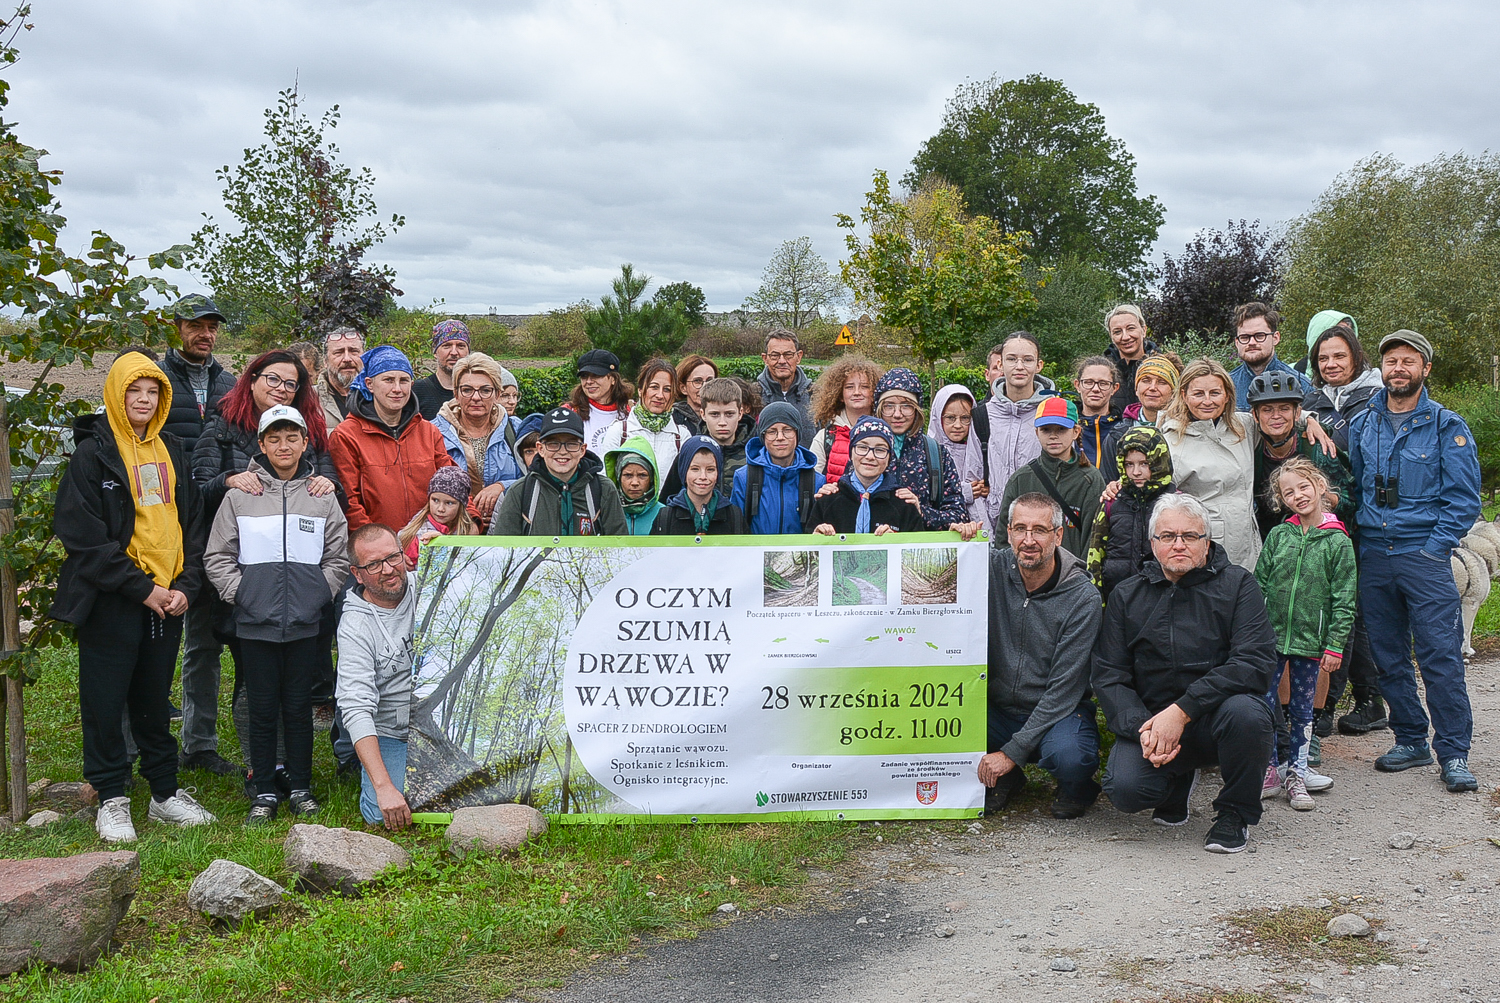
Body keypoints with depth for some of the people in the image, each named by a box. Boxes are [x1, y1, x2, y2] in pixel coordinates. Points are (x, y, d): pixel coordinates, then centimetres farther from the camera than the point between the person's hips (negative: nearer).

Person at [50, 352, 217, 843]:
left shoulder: (171, 451, 12)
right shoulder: (93, 453, -6)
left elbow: (192, 525, 12)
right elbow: (84, 537, -12)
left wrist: (185, 586, -2)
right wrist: (142, 588, -14)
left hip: (167, 596, 5)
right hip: (110, 601, -5)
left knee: (155, 699, 14)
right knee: (105, 702, 2)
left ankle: (166, 793, 22)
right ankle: (112, 799, 14)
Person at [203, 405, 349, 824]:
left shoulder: (322, 496, 7)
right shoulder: (240, 495, 4)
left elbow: (338, 557, 10)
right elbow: (217, 556, 5)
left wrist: (320, 593, -1)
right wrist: (239, 592, -5)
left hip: (305, 621, 1)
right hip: (255, 621, -1)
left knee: (299, 707, 7)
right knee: (262, 709, 5)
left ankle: (301, 789, 19)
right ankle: (265, 793, 14)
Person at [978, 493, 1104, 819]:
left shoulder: (1082, 598, -15)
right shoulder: (993, 568, -5)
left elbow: (1063, 689, -17)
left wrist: (1012, 752, -21)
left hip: (1059, 711, -3)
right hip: (997, 708, 3)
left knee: (1067, 755, -36)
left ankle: (1076, 789, 4)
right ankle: (1005, 779, 6)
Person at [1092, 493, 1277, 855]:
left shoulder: (1237, 584, -2)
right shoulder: (1127, 596, 7)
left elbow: (1256, 662, -15)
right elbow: (1108, 675, 1)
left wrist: (1182, 711, -24)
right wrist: (1142, 727, -19)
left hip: (1215, 714, -1)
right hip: (1150, 718, 2)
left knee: (1246, 713, -35)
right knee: (1125, 790, -25)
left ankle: (1235, 812, -5)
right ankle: (1178, 781, 15)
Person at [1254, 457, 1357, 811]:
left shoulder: (1338, 542, -3)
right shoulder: (1277, 536, 3)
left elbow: (1344, 600, -4)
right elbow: (1258, 586, 7)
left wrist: (1335, 646, -8)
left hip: (1310, 641, -1)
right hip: (1270, 636, 2)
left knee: (1302, 709, 9)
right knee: (1263, 704, 0)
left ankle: (1296, 772, 21)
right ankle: (1269, 771, 12)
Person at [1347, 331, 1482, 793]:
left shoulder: (1447, 426, 0)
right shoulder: (1361, 424, 11)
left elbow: (1463, 498, -2)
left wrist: (1434, 547, -10)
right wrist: (1354, 537, 8)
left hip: (1424, 557, -4)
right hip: (1372, 558, 4)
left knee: (1441, 656, -7)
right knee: (1389, 658, 8)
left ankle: (1453, 753, 1)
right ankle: (1411, 741, 20)